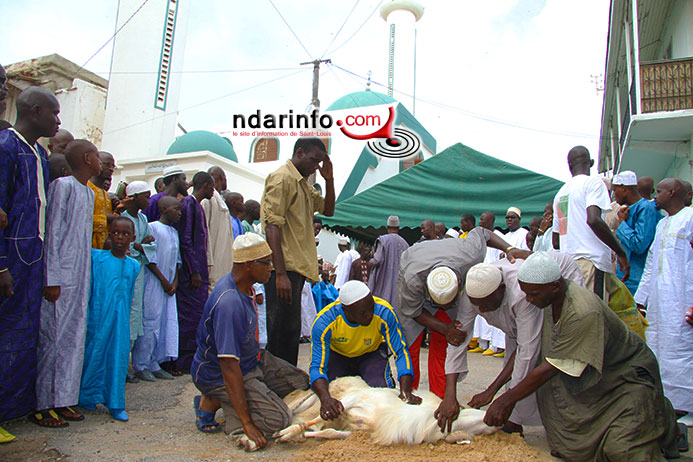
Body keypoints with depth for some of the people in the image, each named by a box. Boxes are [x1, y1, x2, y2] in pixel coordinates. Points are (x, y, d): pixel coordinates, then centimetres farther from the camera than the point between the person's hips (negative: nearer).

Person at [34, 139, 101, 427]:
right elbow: (53, 231, -13)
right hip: (61, 278, -8)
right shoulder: (63, 185, -9)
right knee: (53, 337, -2)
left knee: (74, 338, 10)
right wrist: (53, 279, -15)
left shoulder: (89, 193, 15)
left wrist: (85, 277, 15)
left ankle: (62, 400, 19)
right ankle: (43, 405, 10)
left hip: (80, 277, 8)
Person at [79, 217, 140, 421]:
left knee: (119, 357, 3)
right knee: (94, 353, 5)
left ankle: (115, 404, 14)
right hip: (99, 316, -3)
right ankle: (88, 397, 26)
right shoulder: (96, 257, -2)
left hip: (121, 320, 3)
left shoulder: (134, 265, 9)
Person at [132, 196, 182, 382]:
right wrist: (163, 280, -11)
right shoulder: (152, 227, -7)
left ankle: (154, 364, 15)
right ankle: (140, 365, 6)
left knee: (168, 322, 6)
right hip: (153, 282, -7)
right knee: (150, 322, -5)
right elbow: (149, 258, -12)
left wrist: (175, 281, 4)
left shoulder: (174, 232, 17)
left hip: (168, 284, 8)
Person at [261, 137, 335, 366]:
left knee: (291, 333, 17)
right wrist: (281, 274, -24)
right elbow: (271, 226, -18)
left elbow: (328, 210, 24)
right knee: (282, 333, -6)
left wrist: (329, 179, 9)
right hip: (284, 269, -10)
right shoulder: (281, 178, -9)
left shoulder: (303, 184, 20)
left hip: (297, 267, 10)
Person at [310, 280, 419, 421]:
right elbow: (317, 367, -35)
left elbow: (401, 353, -28)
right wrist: (325, 398, -54)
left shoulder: (385, 313, -34)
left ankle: (388, 377, 9)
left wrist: (405, 391, -43)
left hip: (372, 353, -1)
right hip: (338, 355, 1)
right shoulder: (324, 322, -34)